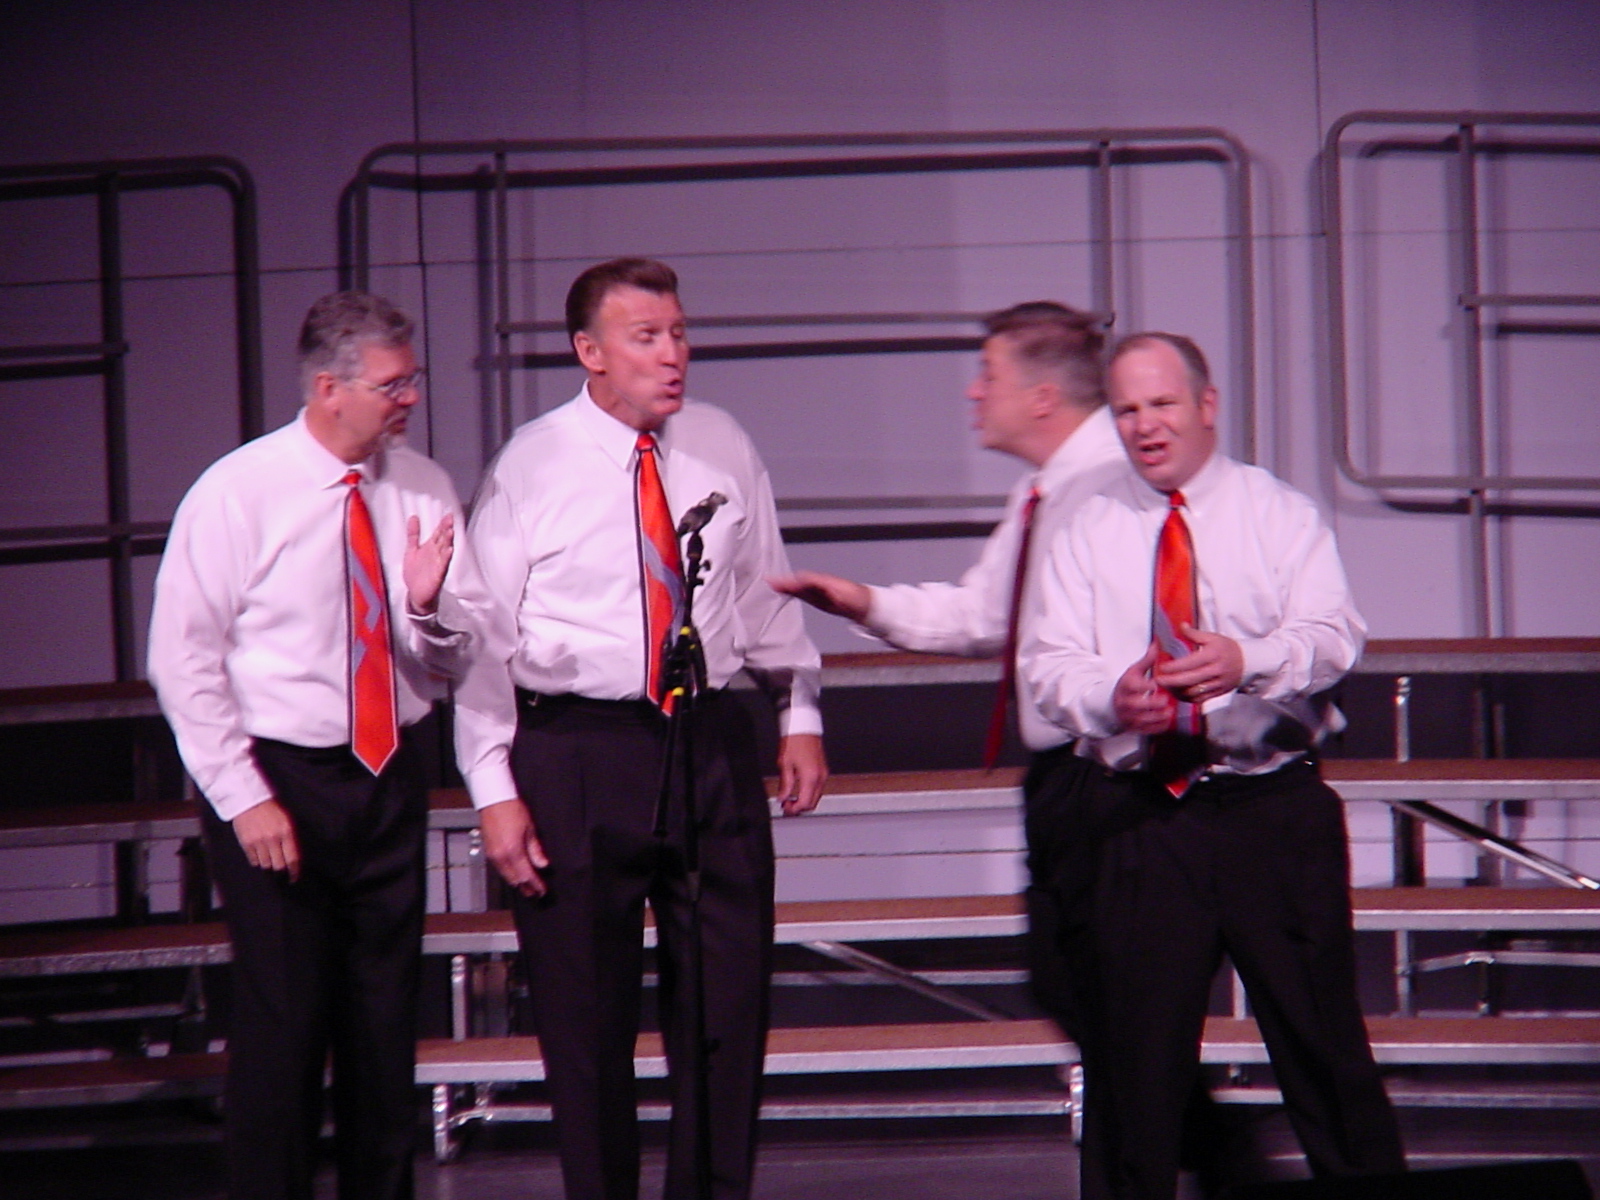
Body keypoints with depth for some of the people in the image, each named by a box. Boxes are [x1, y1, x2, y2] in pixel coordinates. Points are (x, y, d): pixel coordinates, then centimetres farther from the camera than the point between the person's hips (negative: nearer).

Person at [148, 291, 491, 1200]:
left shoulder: (424, 491, 1)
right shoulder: (237, 494, -10)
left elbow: (464, 654, 5)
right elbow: (183, 660, -8)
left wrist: (431, 606, -17)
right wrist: (245, 798, -12)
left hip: (391, 778, 4)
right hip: (278, 782, -4)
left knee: (386, 1016, 11)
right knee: (283, 1021, -3)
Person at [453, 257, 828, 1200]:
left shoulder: (724, 449, 7)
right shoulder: (530, 468, -4)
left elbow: (768, 593, 17)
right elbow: (483, 640, -4)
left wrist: (801, 714, 14)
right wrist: (496, 790, -9)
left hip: (714, 742, 3)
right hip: (576, 748, -3)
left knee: (729, 1010, 6)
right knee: (585, 1019, 4)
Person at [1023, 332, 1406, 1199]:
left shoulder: (1281, 514, 7)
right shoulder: (1086, 534, 11)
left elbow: (1331, 634, -8)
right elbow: (1049, 664, 1)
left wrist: (1250, 661, -30)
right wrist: (1111, 695, -22)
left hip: (1274, 805, -1)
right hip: (1139, 816, 2)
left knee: (1320, 1030, 0)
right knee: (1135, 1046, 4)